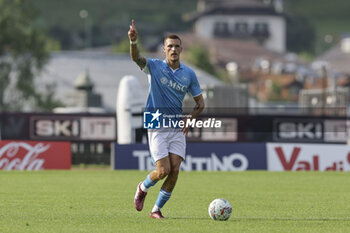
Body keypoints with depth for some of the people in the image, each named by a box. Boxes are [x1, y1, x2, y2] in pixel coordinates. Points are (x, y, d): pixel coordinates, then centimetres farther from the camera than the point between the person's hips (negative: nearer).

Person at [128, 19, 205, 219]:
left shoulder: (189, 74, 6)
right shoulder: (155, 66, -2)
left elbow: (200, 103, 13)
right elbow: (136, 57, -23)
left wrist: (190, 119, -6)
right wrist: (133, 40, -44)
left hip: (178, 129, 3)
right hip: (157, 127, -3)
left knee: (175, 171, -6)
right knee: (163, 170, -11)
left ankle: (157, 209, 9)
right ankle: (143, 188, 22)